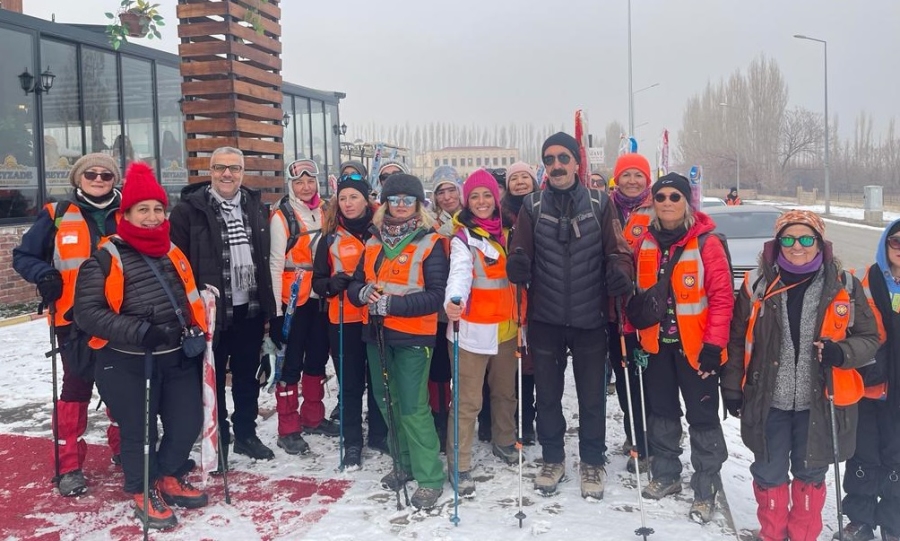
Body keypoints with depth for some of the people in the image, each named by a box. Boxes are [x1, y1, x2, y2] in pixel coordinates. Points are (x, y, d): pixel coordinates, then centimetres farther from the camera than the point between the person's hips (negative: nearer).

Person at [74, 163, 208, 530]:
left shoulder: (174, 253, 9)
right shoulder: (106, 258, -11)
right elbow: (87, 311, -16)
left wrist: (197, 332, 7)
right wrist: (139, 331, -26)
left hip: (177, 357, 6)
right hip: (128, 363, -6)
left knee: (188, 422, 12)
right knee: (139, 430, 5)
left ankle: (169, 479, 37)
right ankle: (143, 493, 29)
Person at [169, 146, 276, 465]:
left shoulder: (256, 206, 8)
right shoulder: (189, 209, -8)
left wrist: (268, 307, 9)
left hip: (250, 309, 5)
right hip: (211, 310, -4)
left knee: (247, 376, 16)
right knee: (213, 378, 8)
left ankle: (245, 433, 32)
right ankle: (217, 440, 23)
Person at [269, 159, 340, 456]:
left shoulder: (324, 213, 8)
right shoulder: (282, 217, -9)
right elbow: (275, 264, -11)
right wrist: (276, 309, -13)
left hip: (320, 297, 6)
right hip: (293, 299, -6)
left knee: (318, 357, 14)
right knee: (291, 362, -1)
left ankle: (313, 417, 29)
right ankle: (288, 429, 7)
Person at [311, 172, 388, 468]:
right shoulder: (331, 237, 5)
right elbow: (318, 281, 7)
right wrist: (332, 284, -14)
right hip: (344, 321, 1)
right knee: (350, 384, 8)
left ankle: (379, 434, 27)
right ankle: (352, 443, 20)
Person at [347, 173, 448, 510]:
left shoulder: (430, 243, -6)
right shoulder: (374, 243, 12)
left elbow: (436, 295, -13)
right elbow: (355, 285, 12)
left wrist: (393, 303, -22)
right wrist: (364, 294, -11)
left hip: (413, 335, -6)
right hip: (377, 334, 6)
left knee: (413, 407, -7)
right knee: (387, 403, 14)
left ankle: (430, 478, 5)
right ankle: (404, 463, 31)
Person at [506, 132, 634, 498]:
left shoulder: (599, 204, 1)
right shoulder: (532, 206, 2)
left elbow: (617, 250, -1)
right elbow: (520, 254, -3)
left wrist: (620, 272, -22)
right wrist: (517, 266, -25)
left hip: (589, 318, -1)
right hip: (545, 318, 1)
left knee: (592, 395, 9)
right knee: (547, 393, 12)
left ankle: (593, 462, 27)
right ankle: (552, 459, 30)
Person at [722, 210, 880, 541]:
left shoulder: (843, 286, -4)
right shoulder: (758, 284, -4)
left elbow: (869, 338, 2)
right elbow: (737, 339, 3)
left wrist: (842, 353, -19)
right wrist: (732, 386, 2)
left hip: (820, 403, 0)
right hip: (768, 401, 0)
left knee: (810, 474, 16)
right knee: (769, 473, 13)